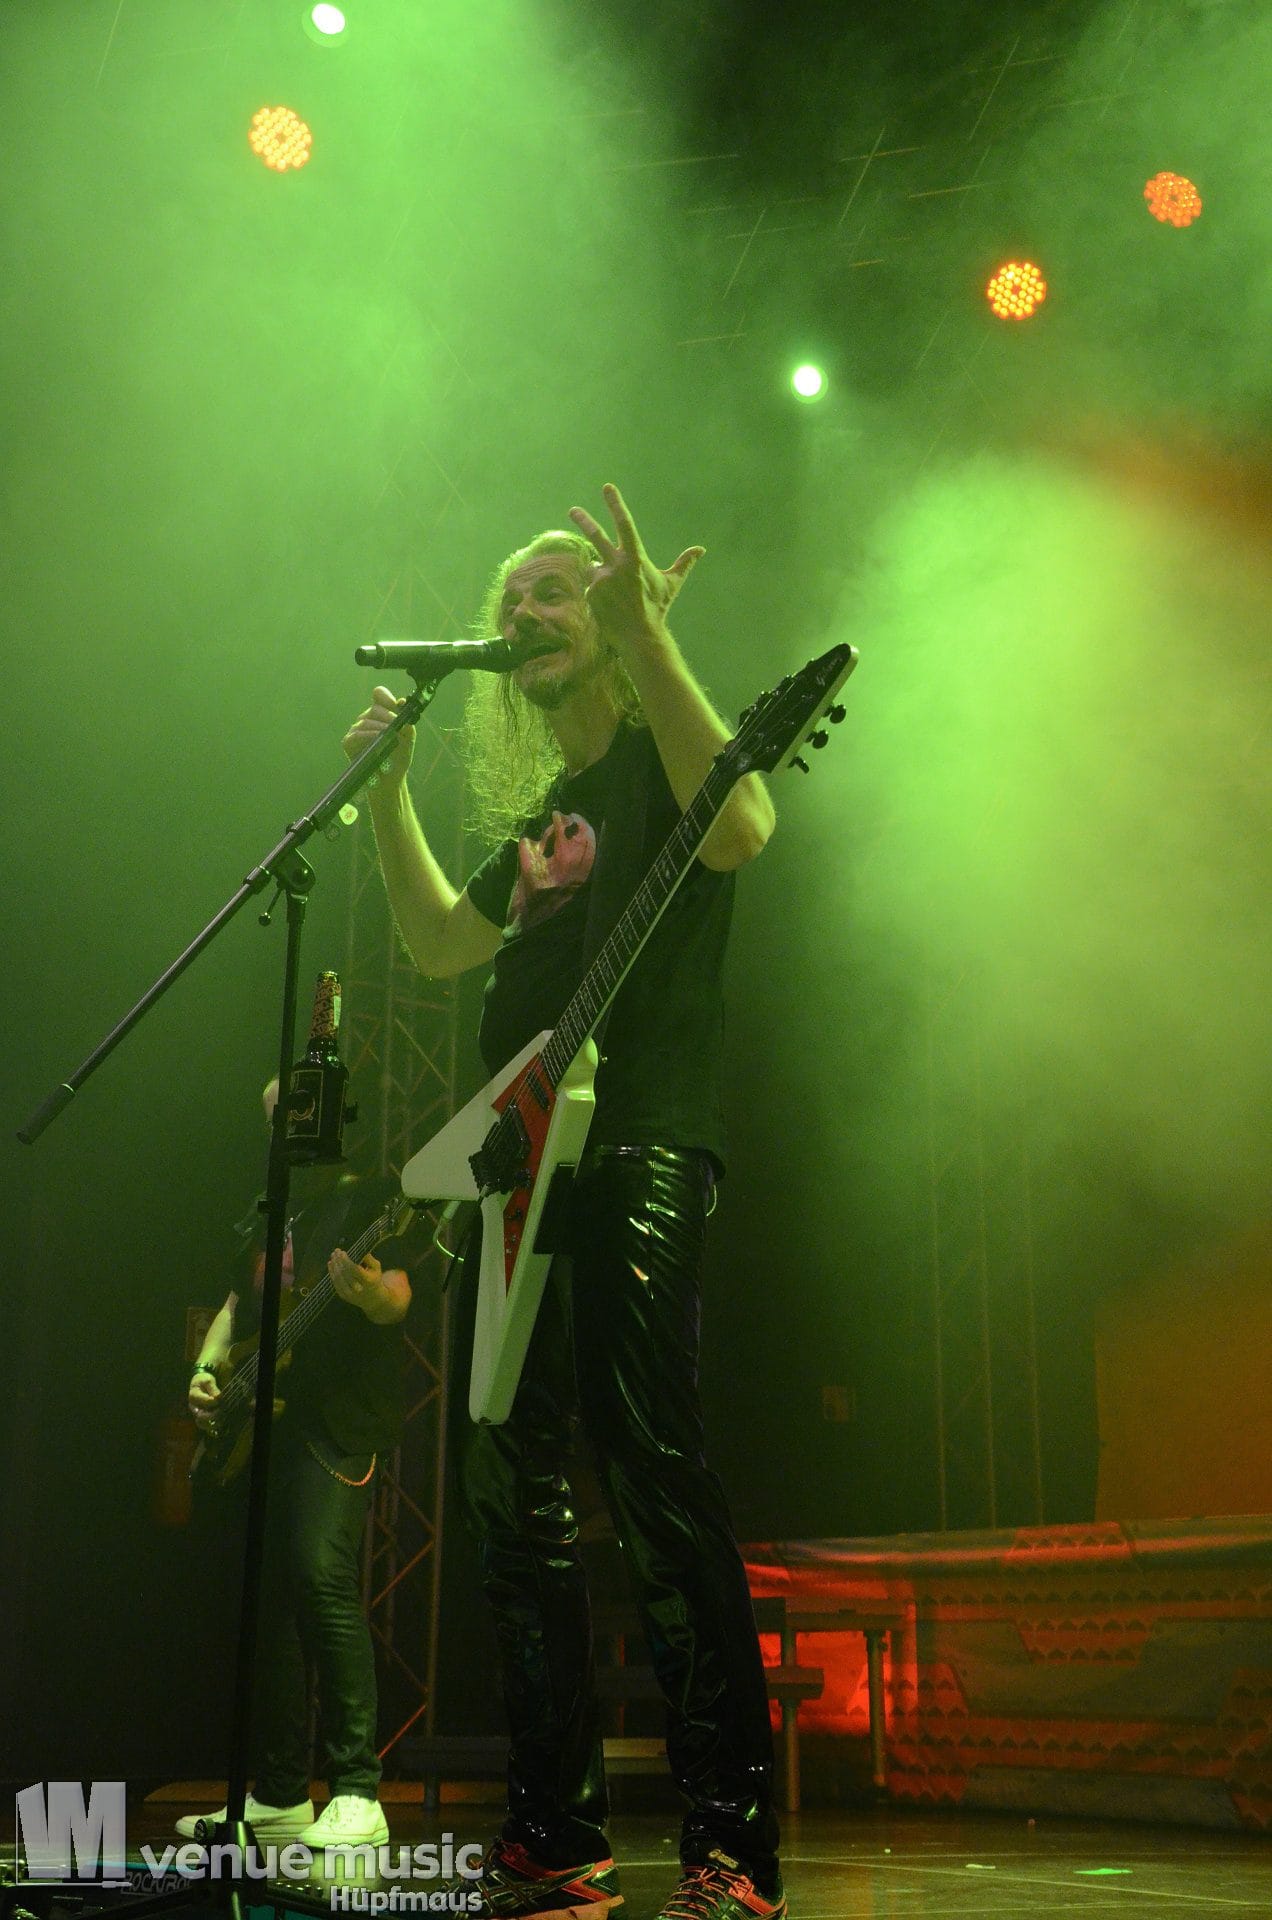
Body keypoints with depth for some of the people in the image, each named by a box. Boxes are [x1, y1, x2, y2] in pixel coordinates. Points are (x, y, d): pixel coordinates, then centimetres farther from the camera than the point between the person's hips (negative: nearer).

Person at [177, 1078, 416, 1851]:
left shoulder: (372, 1197, -1)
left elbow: (399, 1298, -12)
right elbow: (239, 1305, 28)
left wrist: (372, 1295, -35)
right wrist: (208, 1367, 10)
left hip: (339, 1421, -8)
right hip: (263, 1422, 8)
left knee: (320, 1576, -23)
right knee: (270, 1597, 8)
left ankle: (358, 1794, -20)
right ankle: (279, 1799, 16)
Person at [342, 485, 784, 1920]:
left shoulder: (665, 751, 4)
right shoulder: (541, 811, 27)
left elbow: (739, 828, -19)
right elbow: (441, 945, 29)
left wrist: (645, 628, -21)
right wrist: (387, 784, 22)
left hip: (637, 1147, -8)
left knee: (648, 1455, -18)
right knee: (515, 1492, 5)